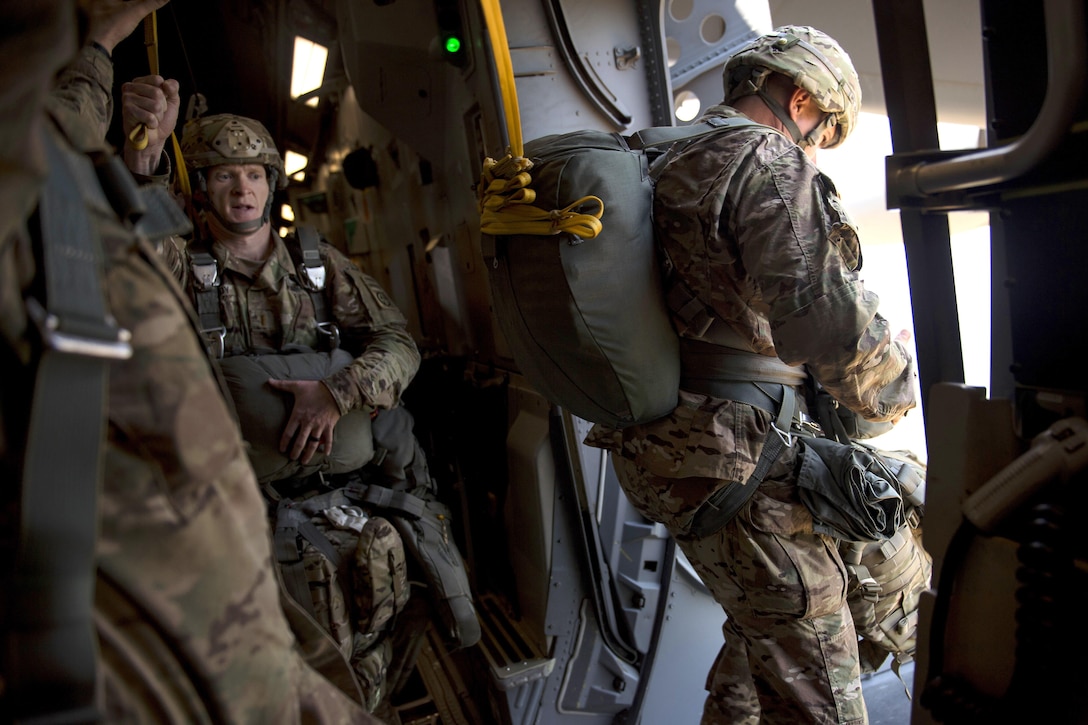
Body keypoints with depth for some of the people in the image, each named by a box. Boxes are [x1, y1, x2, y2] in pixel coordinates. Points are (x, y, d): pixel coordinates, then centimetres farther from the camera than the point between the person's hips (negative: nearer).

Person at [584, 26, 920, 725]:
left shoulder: (664, 164, 16)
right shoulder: (769, 163, -12)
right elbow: (823, 316, -22)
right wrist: (897, 391, -4)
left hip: (665, 445, 10)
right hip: (736, 458, -9)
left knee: (760, 626, 28)